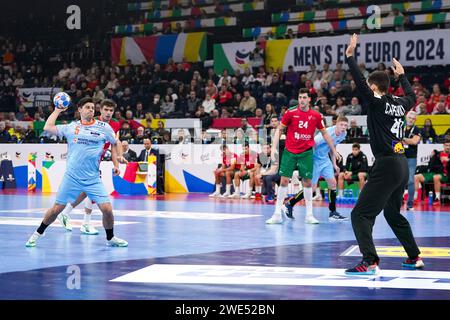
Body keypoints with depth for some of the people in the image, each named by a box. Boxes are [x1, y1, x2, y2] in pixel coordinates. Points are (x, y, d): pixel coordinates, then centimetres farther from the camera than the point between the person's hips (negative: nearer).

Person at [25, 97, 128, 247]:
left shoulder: (104, 127, 2)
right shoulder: (71, 127, 4)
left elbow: (114, 143, 17)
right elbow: (47, 128, 2)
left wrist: (116, 164, 14)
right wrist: (57, 110, 8)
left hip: (93, 179, 0)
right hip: (71, 177, 0)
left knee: (107, 209, -9)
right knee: (56, 209, 2)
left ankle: (110, 238, 15)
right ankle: (38, 233, 24)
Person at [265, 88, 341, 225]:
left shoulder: (316, 116, -2)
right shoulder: (290, 112, -6)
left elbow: (324, 133, 12)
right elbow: (279, 130, 2)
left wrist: (333, 150, 12)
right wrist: (274, 148, -6)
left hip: (306, 152, 1)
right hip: (289, 151, -1)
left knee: (307, 182, 0)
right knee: (284, 180, -4)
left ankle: (309, 215, 8)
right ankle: (278, 214, 1)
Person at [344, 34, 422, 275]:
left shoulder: (377, 103, -9)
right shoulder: (399, 104, 12)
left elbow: (359, 83, -21)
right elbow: (411, 96, 34)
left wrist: (350, 55, -14)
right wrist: (401, 74, 47)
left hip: (386, 165, -9)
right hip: (401, 164, 9)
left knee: (361, 214, -9)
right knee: (393, 214, 25)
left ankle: (370, 262, -21)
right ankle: (415, 257, 29)